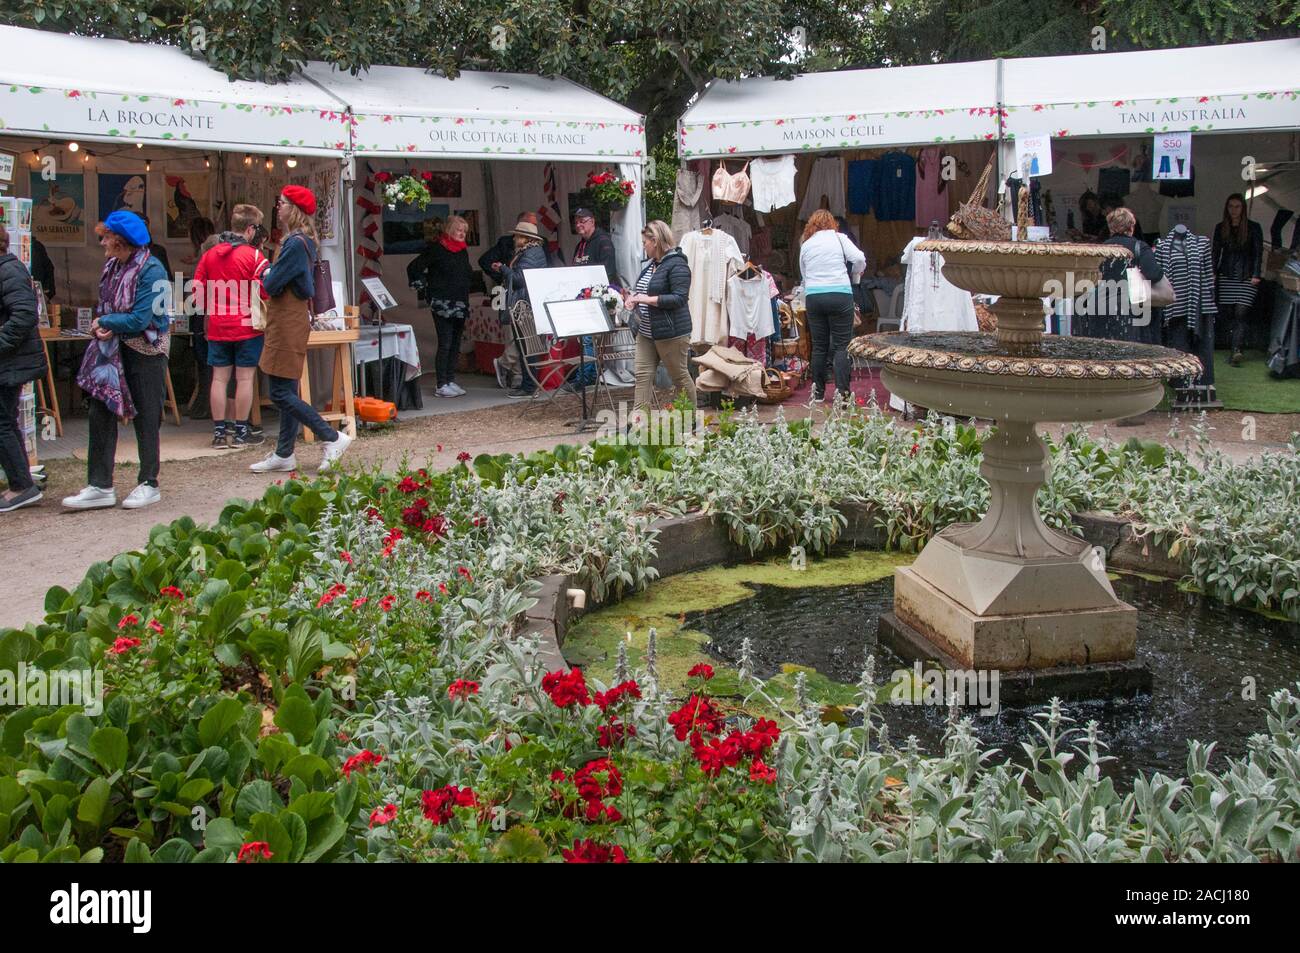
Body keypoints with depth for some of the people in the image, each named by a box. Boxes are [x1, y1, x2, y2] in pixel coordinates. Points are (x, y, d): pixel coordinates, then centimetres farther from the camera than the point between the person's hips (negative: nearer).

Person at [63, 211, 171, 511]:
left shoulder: (151, 270, -16)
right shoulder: (112, 266, 8)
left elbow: (139, 320, -21)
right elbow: (105, 306, 15)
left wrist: (103, 323, -8)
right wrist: (104, 328, -7)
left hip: (146, 353, -7)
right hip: (114, 348, 7)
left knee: (146, 418, 3)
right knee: (100, 412, 2)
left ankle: (149, 484, 16)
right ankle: (100, 487, 7)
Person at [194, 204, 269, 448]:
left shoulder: (210, 254, 6)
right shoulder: (253, 256, -9)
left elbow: (198, 289, 9)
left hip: (217, 327, 5)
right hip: (247, 327, -4)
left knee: (219, 377, 8)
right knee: (245, 378, 2)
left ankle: (219, 431, 11)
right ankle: (241, 431, 7)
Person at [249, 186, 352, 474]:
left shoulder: (296, 244, -17)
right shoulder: (297, 240, 14)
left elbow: (272, 285, -18)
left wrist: (266, 274, 1)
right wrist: (271, 275, -1)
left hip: (288, 324, -10)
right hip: (287, 323, 10)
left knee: (281, 393, -8)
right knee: (286, 393, 12)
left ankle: (333, 438, -5)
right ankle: (284, 455, 18)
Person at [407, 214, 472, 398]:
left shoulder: (463, 250, 14)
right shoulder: (436, 248, -7)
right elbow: (413, 268, -6)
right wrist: (425, 289, -6)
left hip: (460, 305, 7)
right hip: (442, 305, -7)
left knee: (455, 344, 10)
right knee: (445, 344, -8)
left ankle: (451, 381, 17)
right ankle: (441, 385, -4)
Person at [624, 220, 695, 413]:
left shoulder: (676, 265, -14)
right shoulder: (650, 264, 14)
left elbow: (679, 298, -22)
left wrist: (647, 299, -21)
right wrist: (634, 299, 6)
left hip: (671, 333, -9)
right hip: (646, 332, 9)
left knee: (680, 376, 4)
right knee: (642, 375, 2)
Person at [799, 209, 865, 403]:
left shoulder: (806, 245, 13)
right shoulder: (839, 238, 4)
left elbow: (804, 275, 13)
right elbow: (860, 259, -6)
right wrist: (853, 276, 11)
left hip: (813, 297, 3)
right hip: (840, 294, -3)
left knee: (819, 346, 9)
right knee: (842, 345, -1)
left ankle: (818, 392, 13)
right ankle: (841, 392, -8)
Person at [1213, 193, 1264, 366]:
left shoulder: (1253, 228, 3)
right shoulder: (1221, 228, 11)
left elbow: (1258, 253, 1)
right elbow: (1216, 252, 12)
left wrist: (1256, 275, -8)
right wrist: (1213, 273, 2)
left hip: (1246, 278, -3)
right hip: (1226, 277, 3)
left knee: (1240, 313, -13)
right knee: (1230, 314, 0)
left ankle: (1237, 350, -23)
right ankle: (1236, 349, 6)